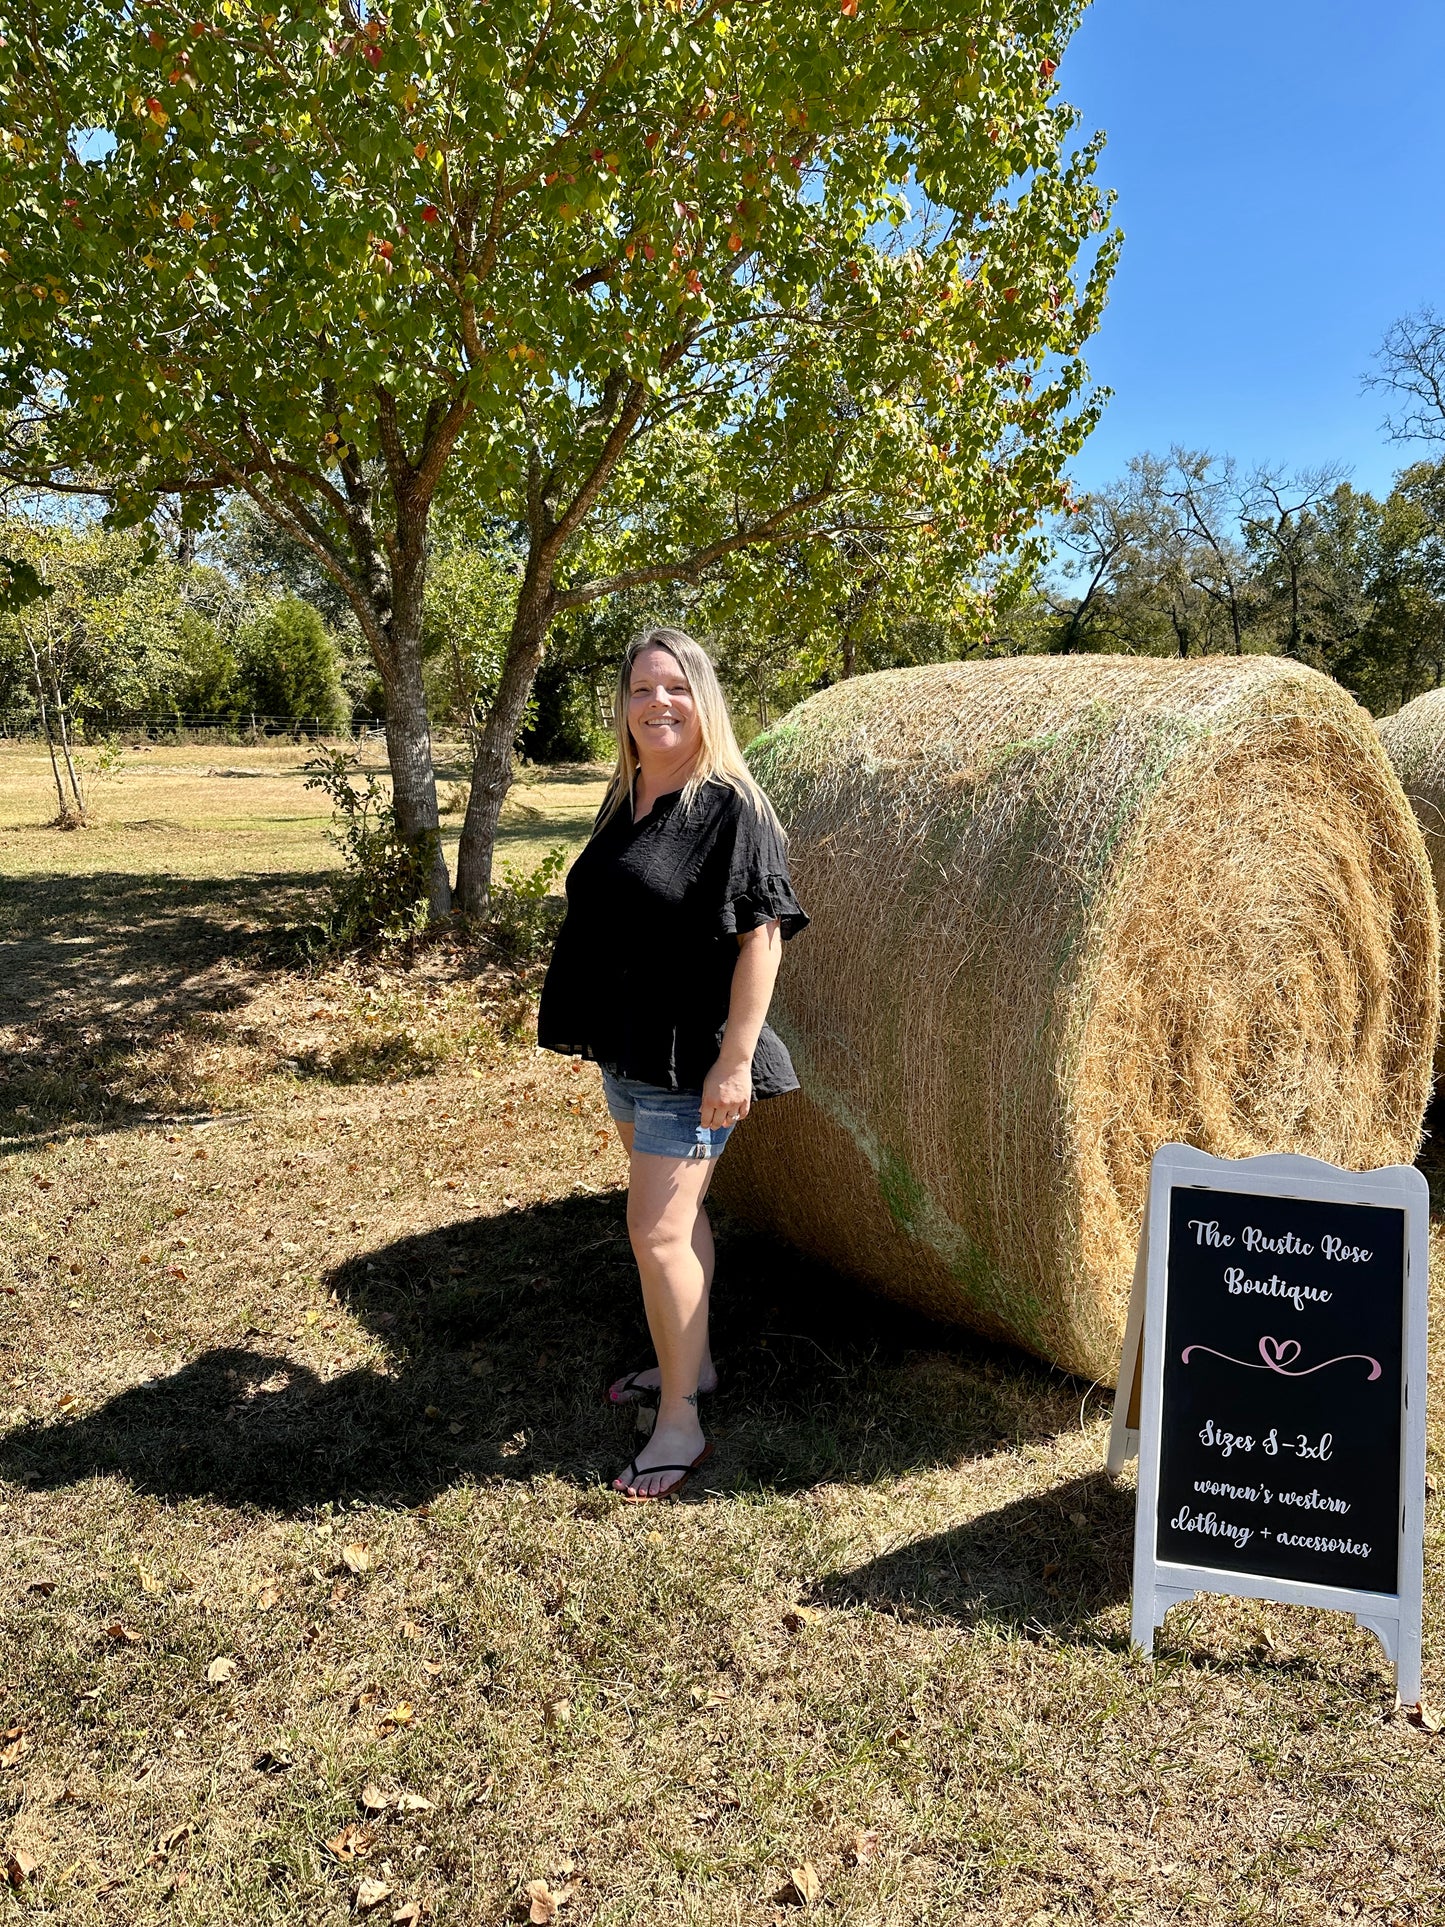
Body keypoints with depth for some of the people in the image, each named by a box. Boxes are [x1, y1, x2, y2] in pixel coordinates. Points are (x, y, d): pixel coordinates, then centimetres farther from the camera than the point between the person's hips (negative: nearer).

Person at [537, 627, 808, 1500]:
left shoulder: (732, 808, -15)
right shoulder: (624, 799, 8)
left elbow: (762, 936, -18)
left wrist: (736, 1059, -22)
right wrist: (603, 1032, 18)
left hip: (691, 1059, -8)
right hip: (626, 1051, 8)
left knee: (659, 1230, -7)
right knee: (679, 1211, 20)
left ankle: (680, 1425, 7)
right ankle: (693, 1360, 38)